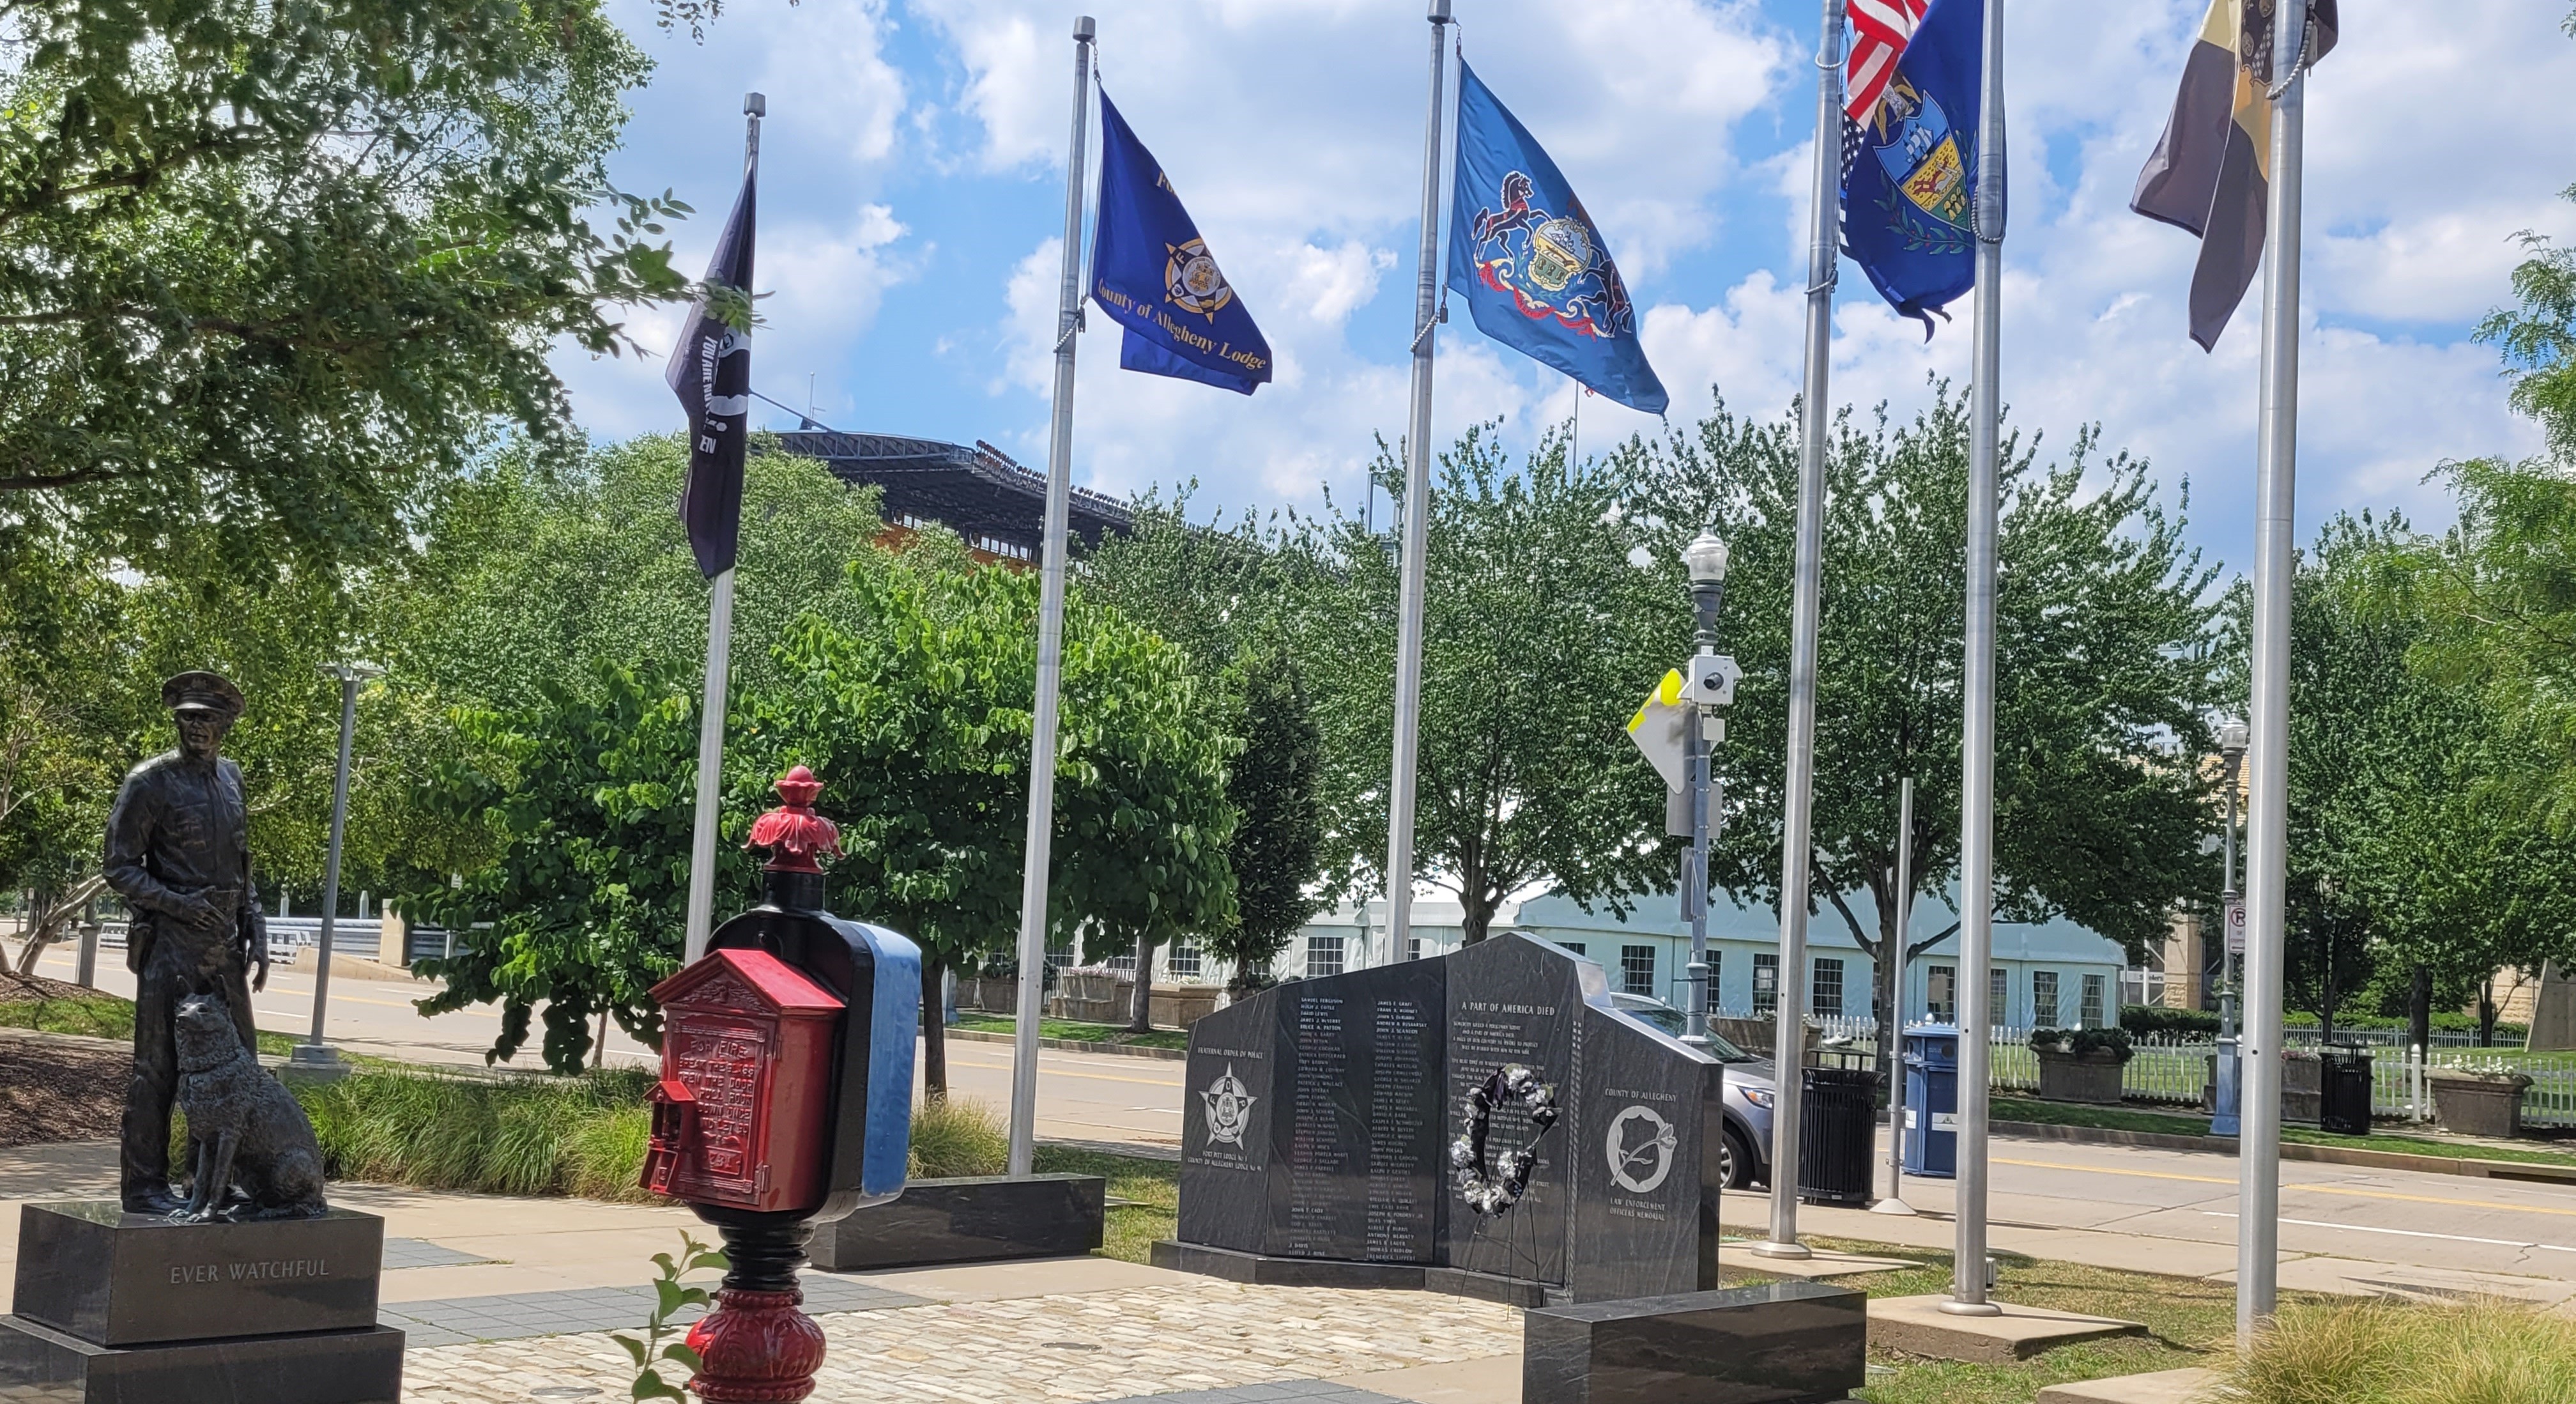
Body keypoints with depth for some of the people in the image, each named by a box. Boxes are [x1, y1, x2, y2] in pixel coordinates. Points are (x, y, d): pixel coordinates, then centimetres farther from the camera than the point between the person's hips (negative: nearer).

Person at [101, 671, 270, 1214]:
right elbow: (120, 868, -7)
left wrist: (256, 935, 13)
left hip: (225, 947, 7)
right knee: (158, 1068, -3)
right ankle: (143, 1186, 5)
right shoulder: (151, 782, -7)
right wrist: (179, 904, -19)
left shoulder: (230, 777, 12)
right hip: (170, 946, -7)